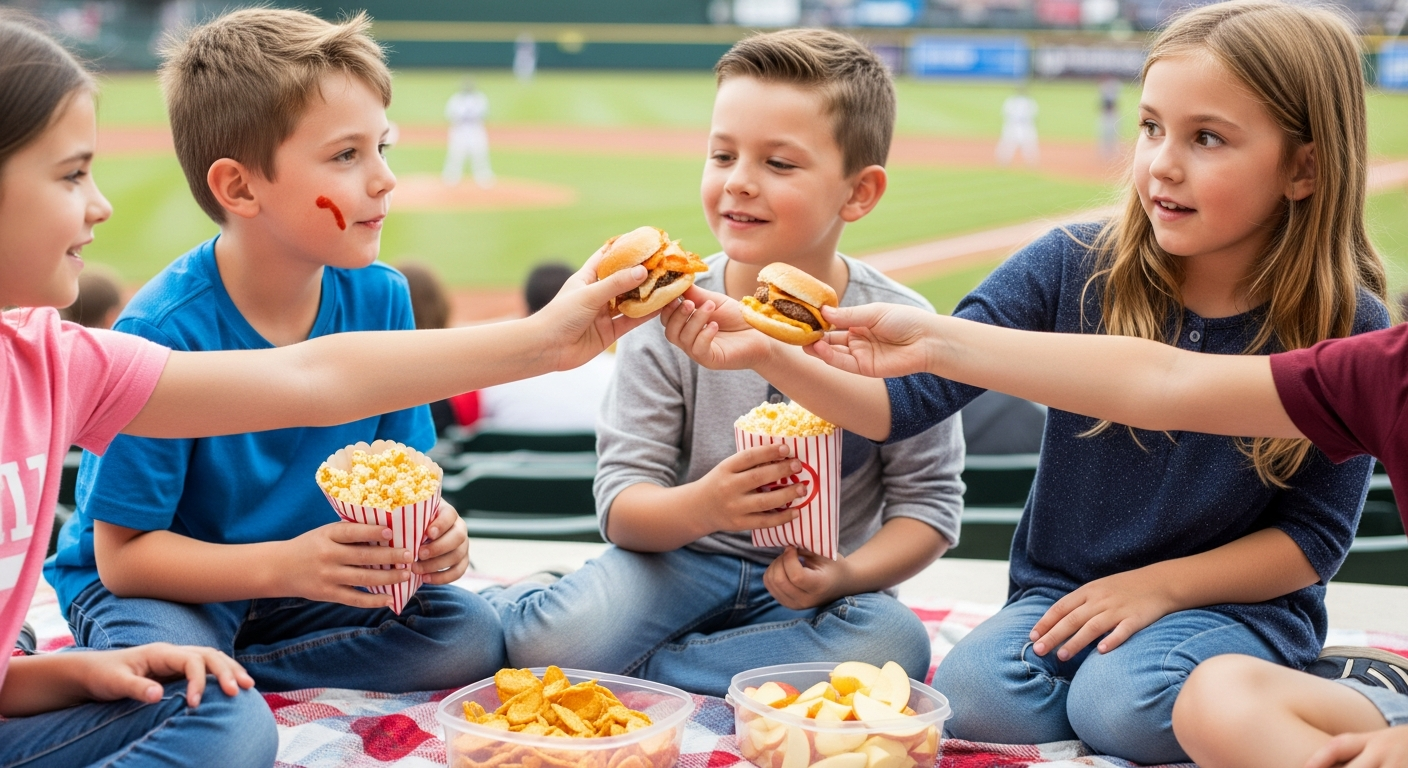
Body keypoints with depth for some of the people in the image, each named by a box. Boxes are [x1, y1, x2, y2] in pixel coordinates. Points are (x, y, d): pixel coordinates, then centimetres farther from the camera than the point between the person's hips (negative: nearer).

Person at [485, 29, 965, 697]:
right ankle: (518, 599, 6)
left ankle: (631, 671, -17)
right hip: (681, 556, -1)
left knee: (893, 646, -32)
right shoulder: (671, 315, -9)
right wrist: (702, 506, -33)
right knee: (558, 645, -31)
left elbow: (928, 502, -5)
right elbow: (620, 506, -11)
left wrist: (846, 574, -24)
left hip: (810, 585, 2)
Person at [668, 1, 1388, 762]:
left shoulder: (1349, 332, -13)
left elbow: (1315, 535, -5)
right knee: (972, 696, -25)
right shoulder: (1073, 270, -11)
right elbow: (905, 399, -12)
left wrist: (1162, 583, -16)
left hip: (1238, 603, -2)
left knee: (1126, 704, -30)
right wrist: (765, 354, -26)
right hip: (1061, 589, 2)